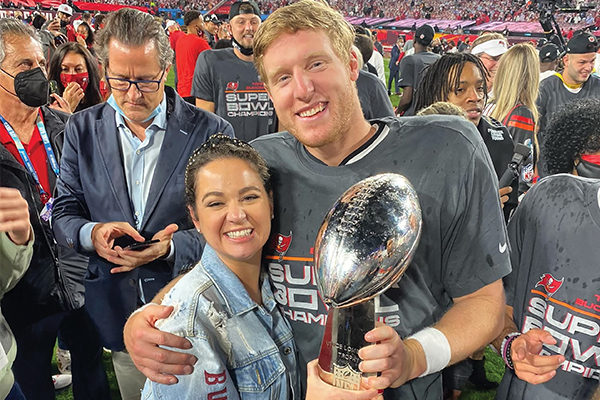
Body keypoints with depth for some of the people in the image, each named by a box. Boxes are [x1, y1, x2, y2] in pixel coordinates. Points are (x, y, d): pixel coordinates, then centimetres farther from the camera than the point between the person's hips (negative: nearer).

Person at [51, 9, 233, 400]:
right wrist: (92, 233, -19)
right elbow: (64, 212, 4)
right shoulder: (82, 129, 0)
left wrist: (170, 246, -25)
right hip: (118, 313, 3)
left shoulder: (210, 132, -10)